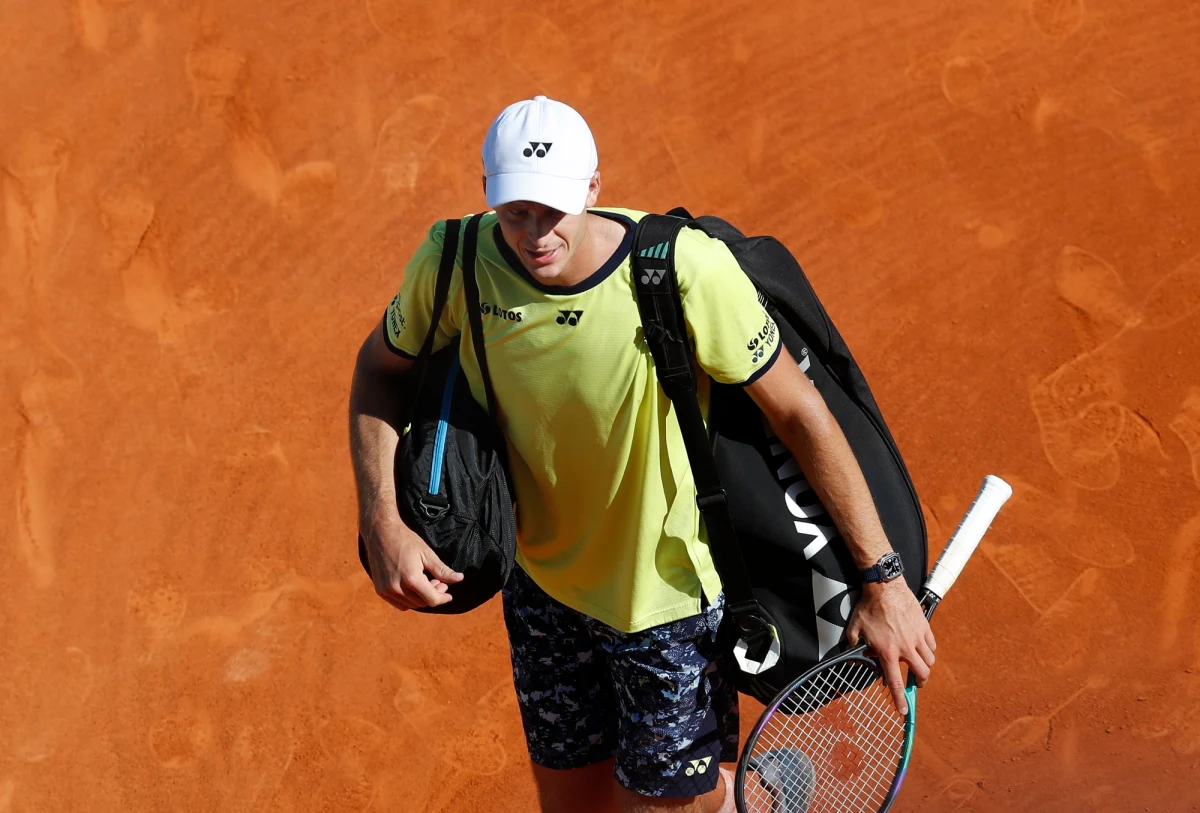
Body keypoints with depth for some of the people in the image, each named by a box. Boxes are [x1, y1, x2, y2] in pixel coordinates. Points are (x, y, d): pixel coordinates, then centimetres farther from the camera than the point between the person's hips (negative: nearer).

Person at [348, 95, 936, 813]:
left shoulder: (687, 270, -28)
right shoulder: (454, 264, -18)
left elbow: (799, 410, -19)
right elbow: (381, 369, 2)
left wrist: (882, 580, -16)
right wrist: (383, 523, -13)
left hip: (668, 592, -4)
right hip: (543, 587, 4)